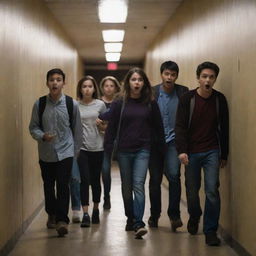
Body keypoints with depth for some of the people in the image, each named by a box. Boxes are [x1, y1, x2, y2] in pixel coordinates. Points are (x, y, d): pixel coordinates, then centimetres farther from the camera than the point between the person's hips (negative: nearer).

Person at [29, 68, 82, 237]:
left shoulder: (72, 104, -4)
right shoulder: (39, 104, -2)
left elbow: (77, 129, 4)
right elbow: (33, 127, 3)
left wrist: (76, 152, 8)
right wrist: (42, 136, -17)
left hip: (65, 152, -2)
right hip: (46, 153, 2)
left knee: (63, 186, -12)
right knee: (48, 186, 14)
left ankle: (62, 220, -9)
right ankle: (52, 215, 33)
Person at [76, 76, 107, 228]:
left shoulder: (100, 105, 3)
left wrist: (101, 125, -10)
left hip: (97, 147, 1)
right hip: (81, 147, -1)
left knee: (95, 180, 9)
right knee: (85, 180, -8)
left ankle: (96, 210, 26)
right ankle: (85, 214, -6)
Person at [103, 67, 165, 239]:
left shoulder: (150, 103, 2)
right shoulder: (119, 103, 0)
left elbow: (158, 127, 8)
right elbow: (112, 127, 1)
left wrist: (160, 148, 7)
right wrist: (108, 148, -3)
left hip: (143, 150, -1)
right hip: (124, 151, 1)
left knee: (138, 185, -14)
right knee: (126, 187, 11)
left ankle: (138, 223, -19)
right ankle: (130, 219, 26)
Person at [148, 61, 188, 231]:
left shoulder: (183, 92, -1)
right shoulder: (151, 93, -1)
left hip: (173, 140, -1)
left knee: (174, 175, -17)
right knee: (155, 180, 8)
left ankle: (174, 214, -8)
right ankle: (154, 215, 22)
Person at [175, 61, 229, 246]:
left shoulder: (220, 99, -1)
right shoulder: (187, 99, -6)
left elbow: (224, 128, 5)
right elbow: (180, 126, -9)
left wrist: (224, 155, 7)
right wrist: (182, 151, -20)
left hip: (212, 152, 0)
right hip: (191, 152, 0)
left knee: (212, 190, -10)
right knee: (192, 189, 10)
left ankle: (211, 231, -1)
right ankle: (194, 217, 40)